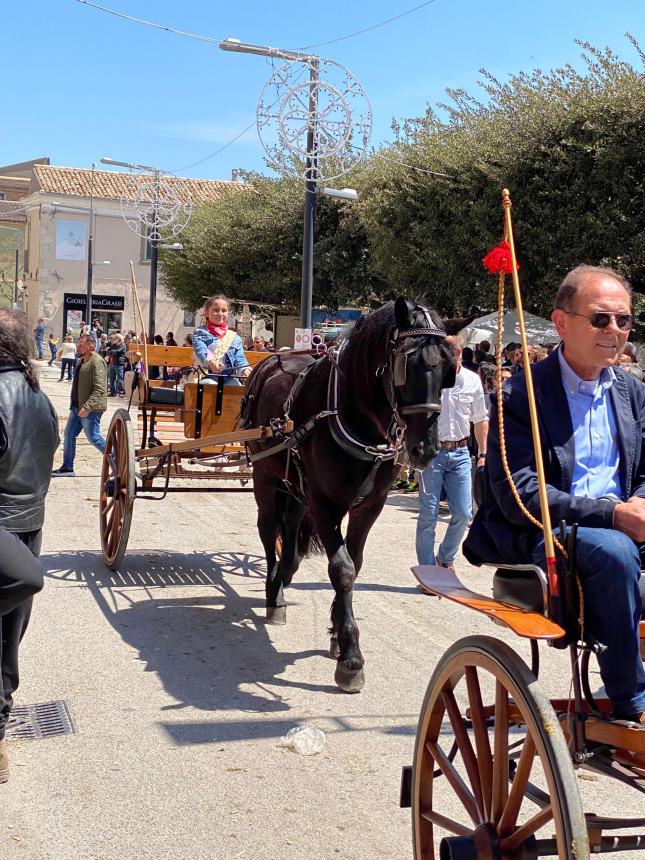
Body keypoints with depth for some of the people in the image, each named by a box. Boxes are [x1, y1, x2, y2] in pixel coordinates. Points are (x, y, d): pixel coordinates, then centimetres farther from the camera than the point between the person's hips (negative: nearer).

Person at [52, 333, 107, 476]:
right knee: (69, 435, 9)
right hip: (77, 407, 10)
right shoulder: (82, 361, 14)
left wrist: (87, 407, -32)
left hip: (90, 410, -10)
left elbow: (99, 389, -26)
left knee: (94, 438, -3)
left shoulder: (97, 362, -18)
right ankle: (67, 468, 16)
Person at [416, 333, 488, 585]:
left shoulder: (472, 381, 4)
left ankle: (445, 558, 27)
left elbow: (480, 420, 14)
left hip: (460, 453, 3)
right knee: (428, 515, -2)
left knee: (463, 513, 4)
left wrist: (483, 453, 12)